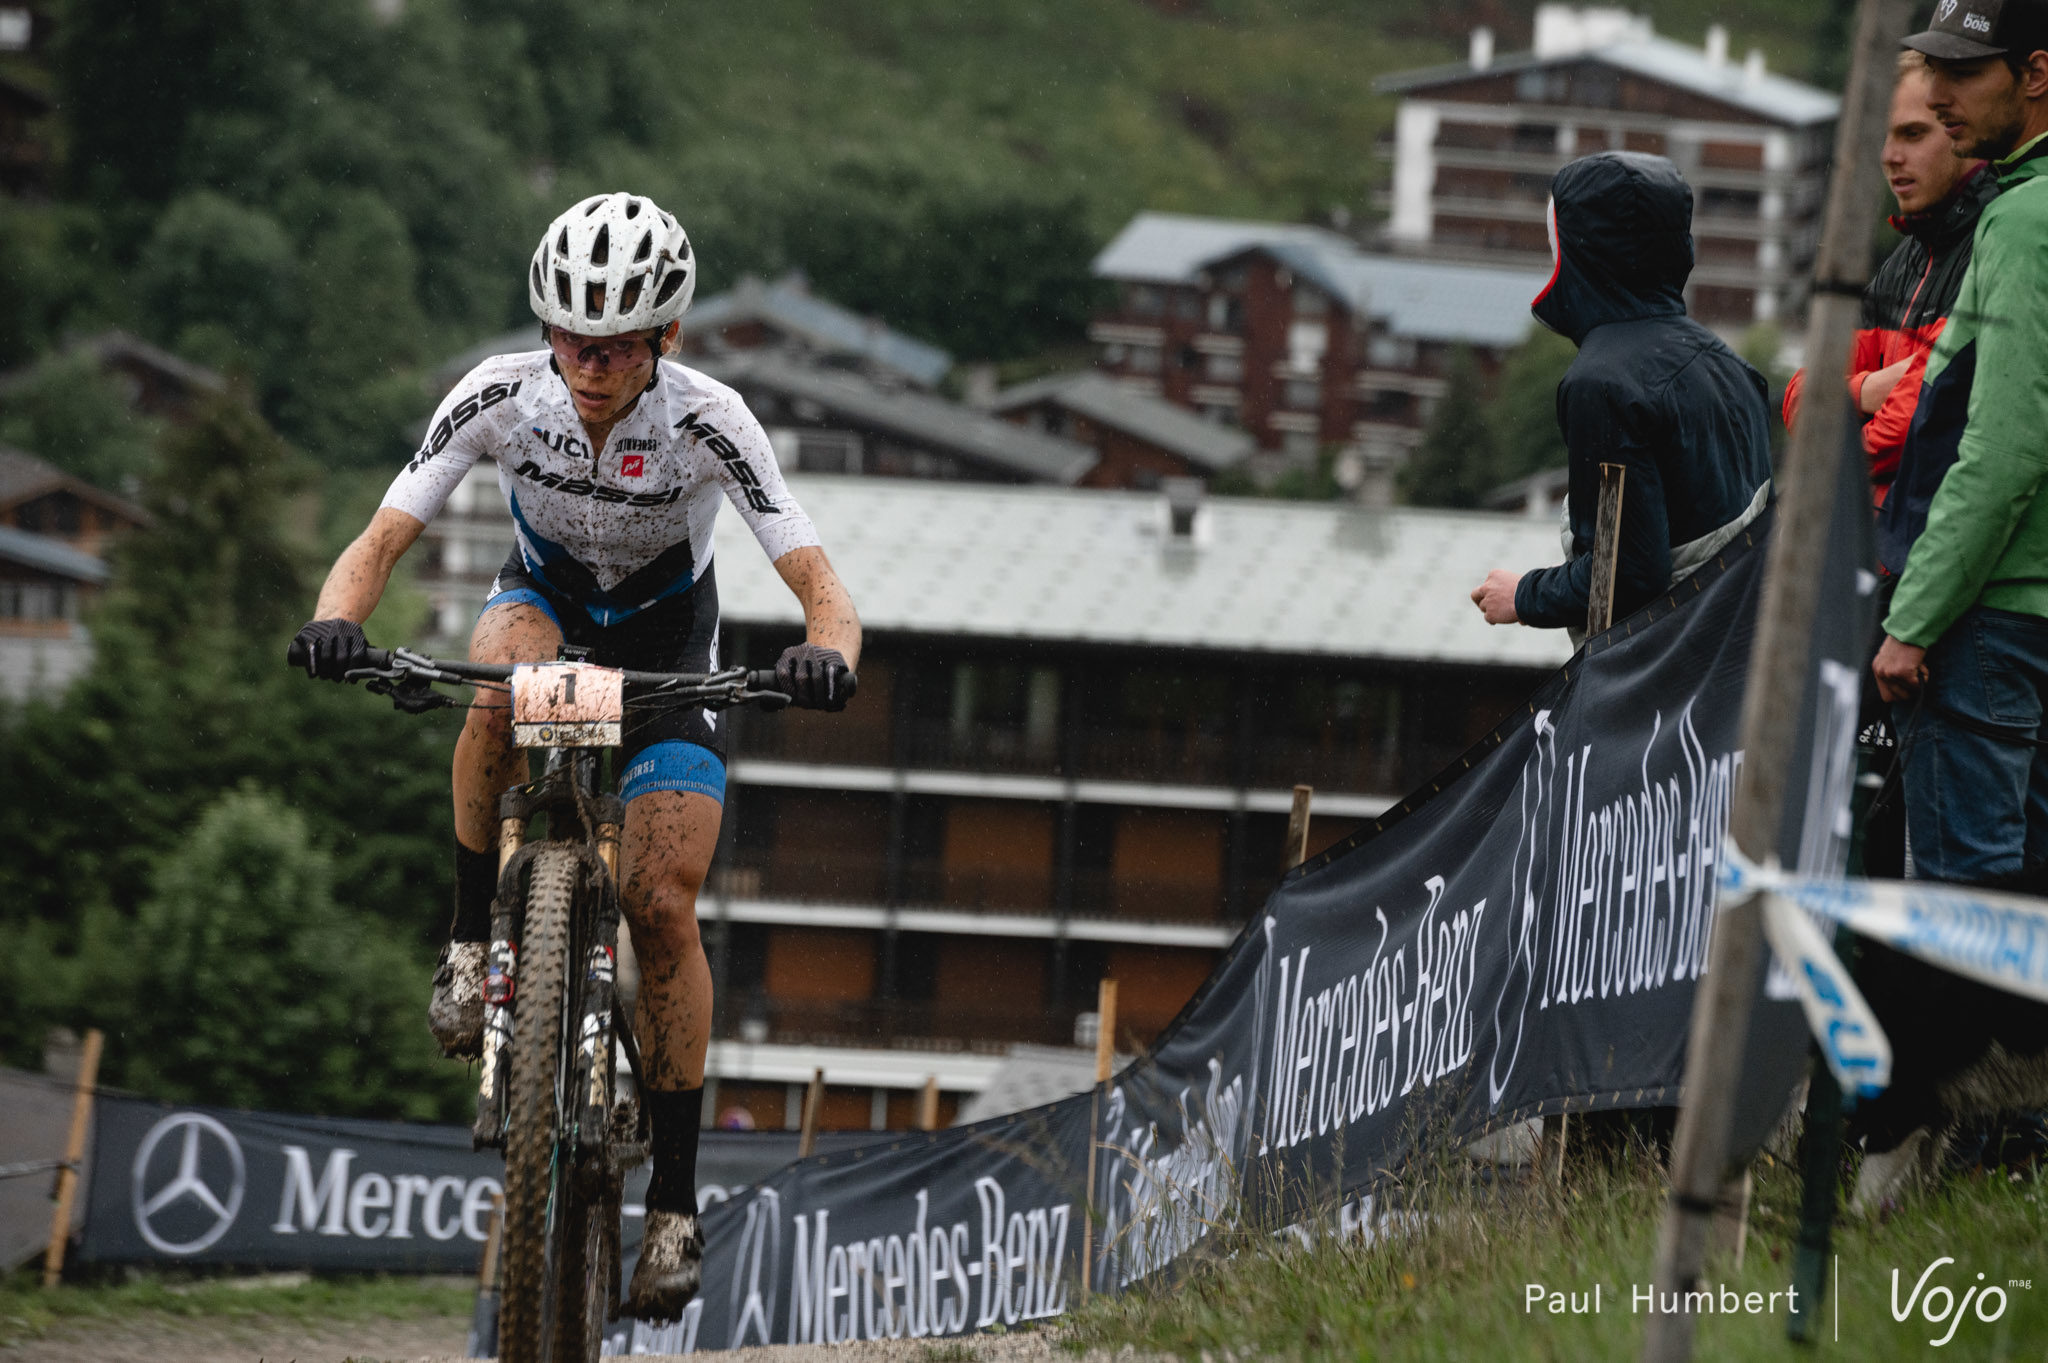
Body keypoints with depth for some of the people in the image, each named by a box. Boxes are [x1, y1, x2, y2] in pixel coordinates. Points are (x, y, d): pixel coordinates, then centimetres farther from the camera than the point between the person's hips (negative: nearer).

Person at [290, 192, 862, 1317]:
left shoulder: (707, 423, -31)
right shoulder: (501, 396, -27)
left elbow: (820, 588, -33)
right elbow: (379, 544, -25)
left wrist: (828, 654, -56)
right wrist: (337, 622, -47)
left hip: (666, 641, -1)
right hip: (546, 595, 1)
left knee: (662, 907, -14)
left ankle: (675, 1200, -3)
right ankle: (473, 940, -18)